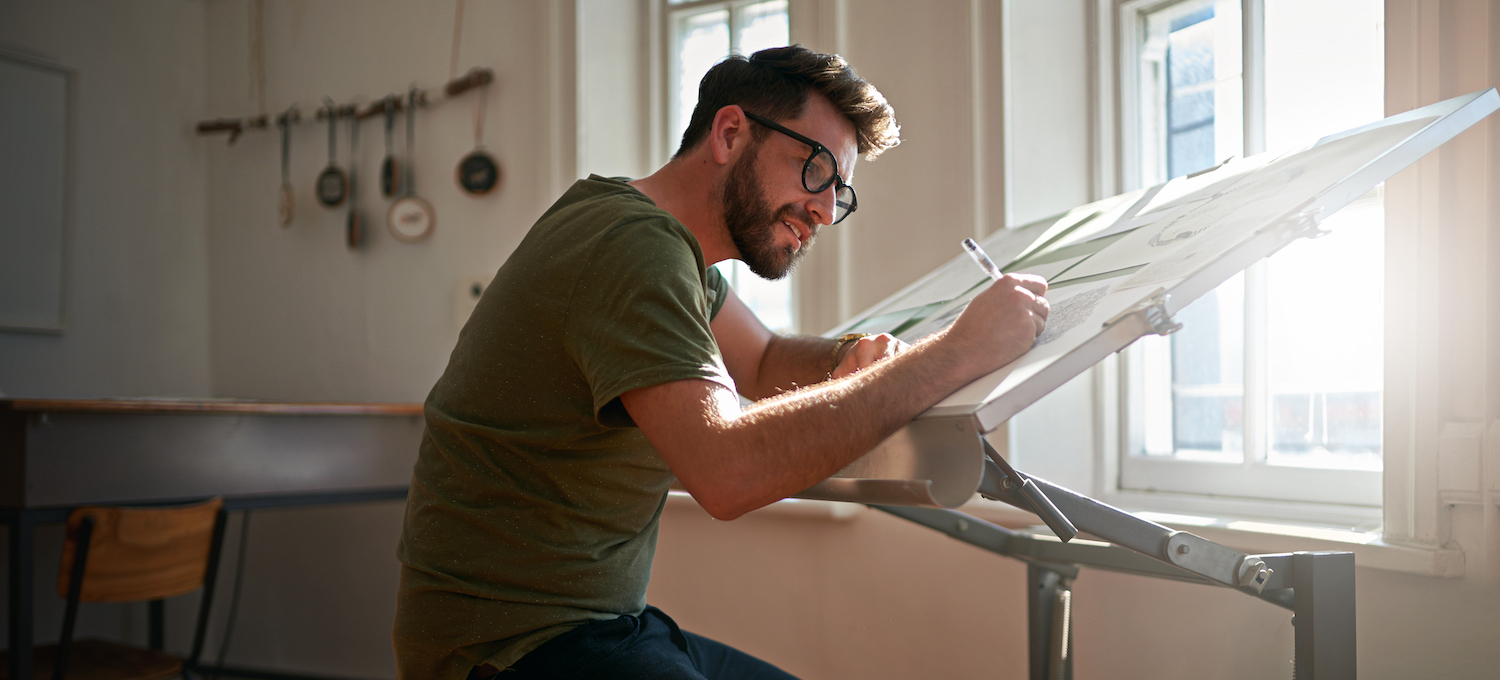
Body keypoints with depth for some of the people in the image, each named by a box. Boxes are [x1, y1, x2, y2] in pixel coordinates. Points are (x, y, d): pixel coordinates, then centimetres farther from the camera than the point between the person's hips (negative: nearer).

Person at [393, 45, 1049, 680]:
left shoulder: (670, 238, 9)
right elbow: (728, 474, -33)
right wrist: (957, 352, -28)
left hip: (602, 618, 10)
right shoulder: (634, 244, -21)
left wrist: (853, 361, -2)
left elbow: (762, 363, 21)